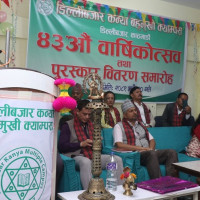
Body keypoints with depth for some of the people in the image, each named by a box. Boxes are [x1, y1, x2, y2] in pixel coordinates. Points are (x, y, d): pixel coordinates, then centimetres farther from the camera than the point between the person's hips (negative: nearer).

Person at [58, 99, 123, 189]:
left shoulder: (92, 125, 23)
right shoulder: (68, 125, 6)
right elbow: (61, 146, -5)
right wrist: (81, 144, -12)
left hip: (93, 155, 6)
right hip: (77, 156, -5)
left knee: (117, 159, -16)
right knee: (86, 162, -40)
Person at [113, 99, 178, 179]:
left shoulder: (141, 125, 26)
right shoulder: (119, 126, 5)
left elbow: (152, 140, 23)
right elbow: (119, 145, -10)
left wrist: (150, 148, -3)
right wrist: (141, 148, -14)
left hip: (149, 153, 7)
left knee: (172, 152, -17)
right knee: (151, 154, -37)